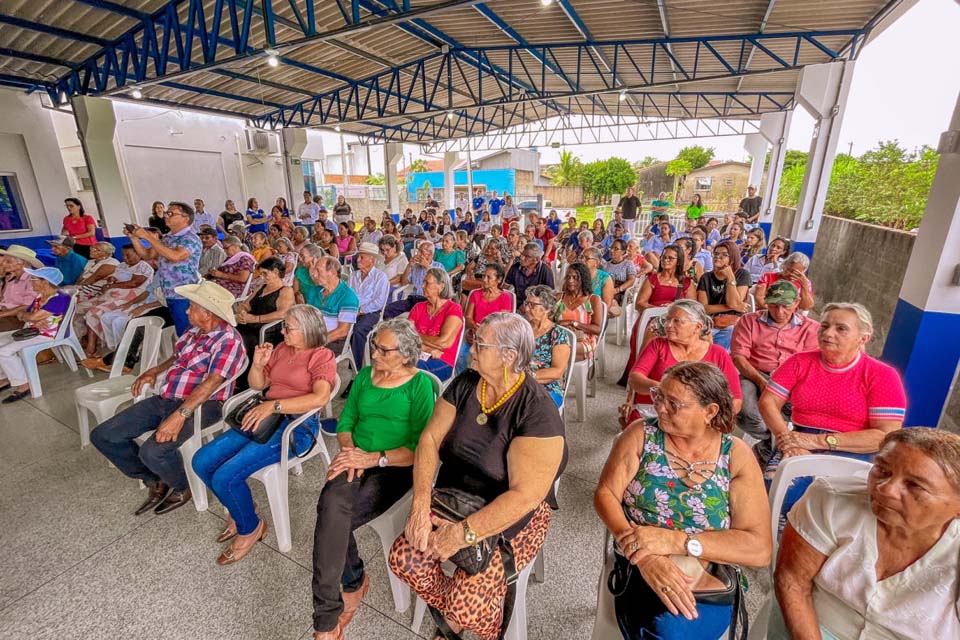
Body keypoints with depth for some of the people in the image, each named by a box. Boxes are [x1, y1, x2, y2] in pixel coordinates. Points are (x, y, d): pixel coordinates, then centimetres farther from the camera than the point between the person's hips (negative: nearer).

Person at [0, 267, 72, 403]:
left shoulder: (59, 298, -21)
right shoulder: (39, 296, 11)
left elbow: (33, 317, -22)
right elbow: (21, 316, 10)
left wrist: (23, 314, 2)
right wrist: (35, 321, -13)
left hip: (47, 335, -10)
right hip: (30, 331, 10)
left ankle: (23, 385, -7)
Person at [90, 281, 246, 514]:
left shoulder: (228, 340, -17)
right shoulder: (194, 331, 10)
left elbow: (213, 381, -27)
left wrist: (180, 415, -33)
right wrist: (154, 371, 12)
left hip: (200, 405, -9)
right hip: (163, 399, 9)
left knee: (153, 451, -29)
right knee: (102, 436, 6)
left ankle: (183, 488, 4)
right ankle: (155, 481, 19)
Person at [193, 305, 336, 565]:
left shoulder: (322, 356, -9)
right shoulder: (282, 349, 13)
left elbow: (320, 397, -24)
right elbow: (258, 385, 19)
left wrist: (273, 405, -27)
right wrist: (258, 364, -1)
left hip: (296, 425, -8)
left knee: (225, 477, -18)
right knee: (202, 462, 1)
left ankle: (250, 527, 12)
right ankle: (241, 509, 23)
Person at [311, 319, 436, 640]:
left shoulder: (420, 384, -5)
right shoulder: (365, 376, 12)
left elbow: (420, 448, -11)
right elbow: (345, 421, 14)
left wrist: (373, 458, -18)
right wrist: (349, 451, -7)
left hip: (395, 467, -4)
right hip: (358, 461, 5)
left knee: (332, 516, -25)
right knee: (332, 506, -28)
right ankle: (353, 582, -2)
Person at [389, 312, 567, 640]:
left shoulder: (537, 411, -23)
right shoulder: (465, 384, -6)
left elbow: (524, 495, -24)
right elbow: (430, 439, -6)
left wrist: (463, 533, -25)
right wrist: (421, 504, -17)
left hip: (512, 519, -5)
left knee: (467, 606, -19)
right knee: (403, 558, -12)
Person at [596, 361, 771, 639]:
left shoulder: (736, 456, -6)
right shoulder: (641, 435, -5)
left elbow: (760, 549, -11)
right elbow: (605, 494, -9)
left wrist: (674, 541, -23)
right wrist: (645, 555, -25)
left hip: (710, 582, 0)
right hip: (639, 569, 1)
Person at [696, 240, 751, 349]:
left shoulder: (742, 274, 3)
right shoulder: (706, 277, 7)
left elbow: (734, 303, -10)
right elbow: (703, 308, -3)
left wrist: (730, 278, -11)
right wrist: (731, 307, -7)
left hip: (732, 325, -2)